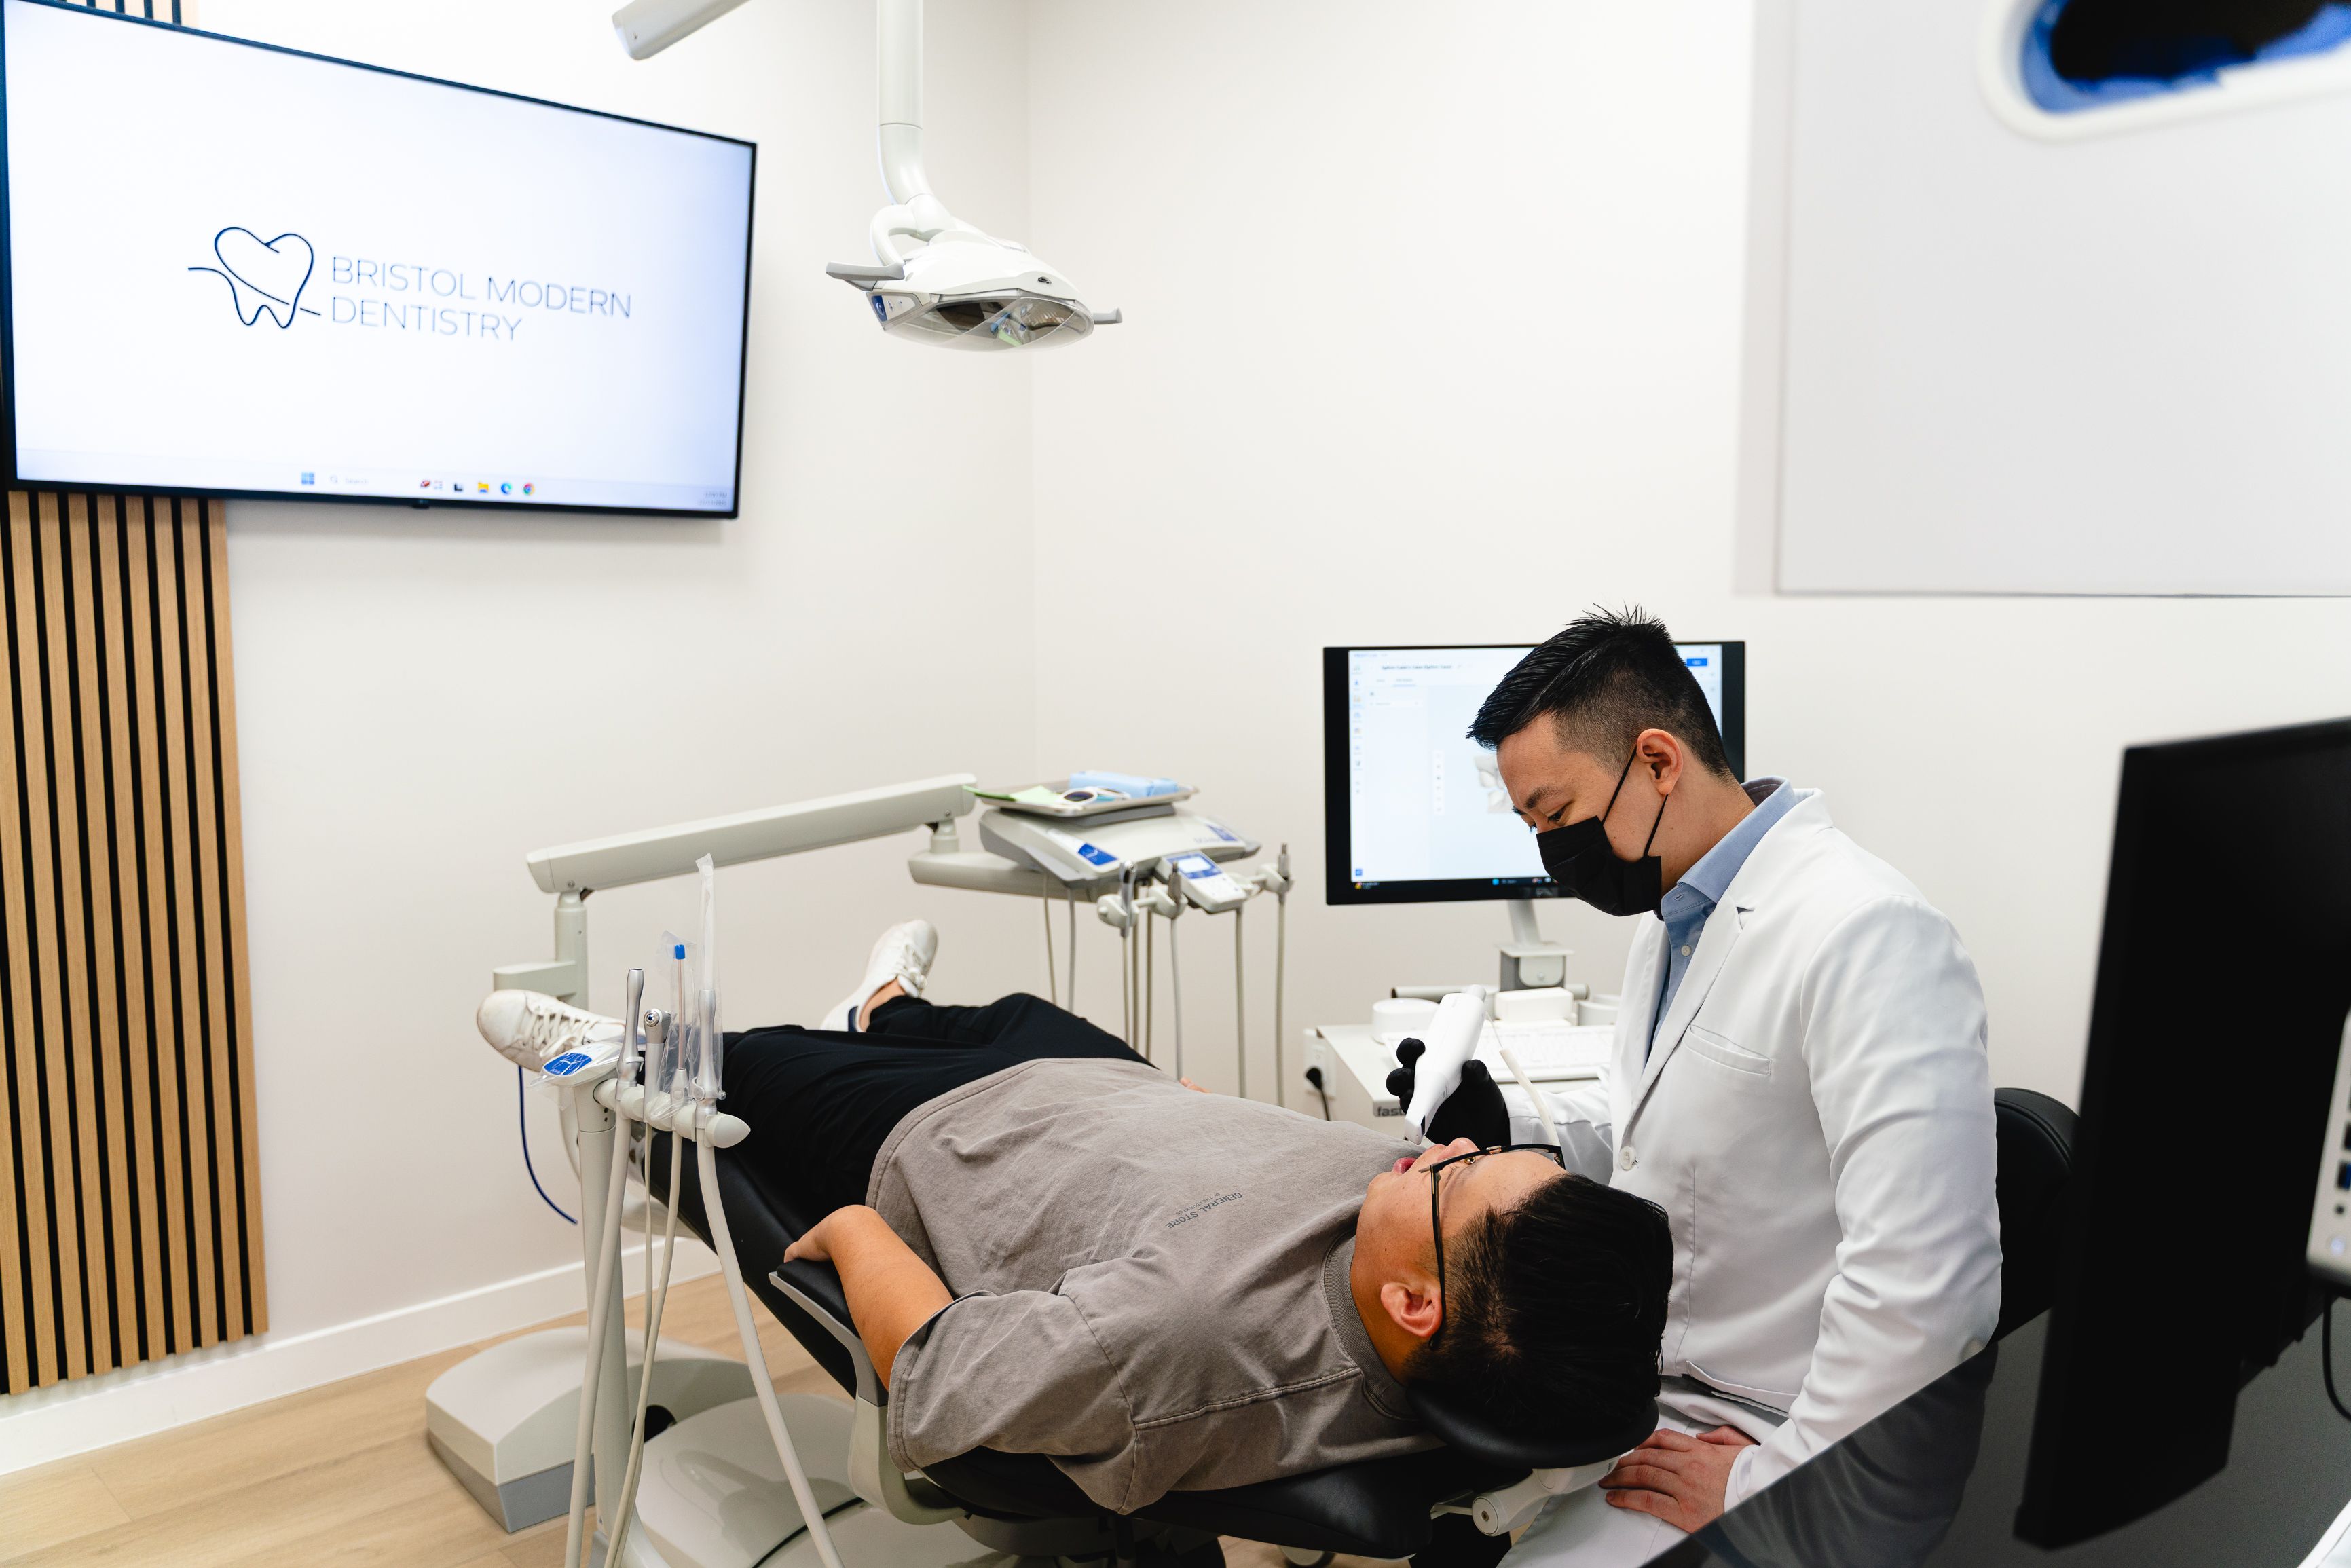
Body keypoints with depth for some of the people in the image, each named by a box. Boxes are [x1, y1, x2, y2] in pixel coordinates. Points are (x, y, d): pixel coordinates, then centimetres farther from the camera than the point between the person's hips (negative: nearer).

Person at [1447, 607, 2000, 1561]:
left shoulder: (1869, 937, -24)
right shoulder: (1670, 917, 8)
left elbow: (1922, 1286, -29)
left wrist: (1763, 1486, -21)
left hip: (1755, 1442, -8)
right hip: (1634, 1388, 8)